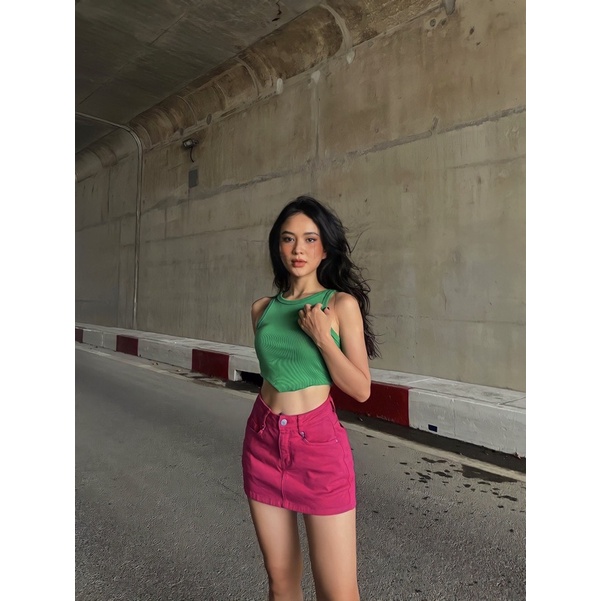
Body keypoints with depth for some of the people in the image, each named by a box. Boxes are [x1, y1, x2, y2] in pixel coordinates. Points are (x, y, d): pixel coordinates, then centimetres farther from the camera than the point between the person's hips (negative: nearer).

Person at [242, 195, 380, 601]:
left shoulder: (341, 303, -7)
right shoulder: (262, 308, 6)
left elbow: (361, 390, -7)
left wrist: (321, 337, -18)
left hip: (318, 443, -4)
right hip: (263, 440, 4)